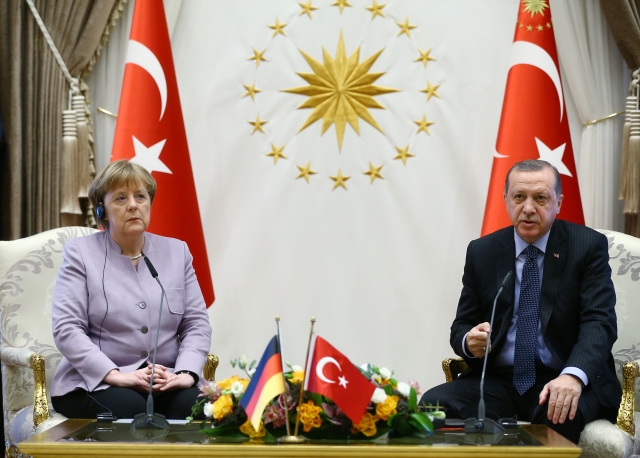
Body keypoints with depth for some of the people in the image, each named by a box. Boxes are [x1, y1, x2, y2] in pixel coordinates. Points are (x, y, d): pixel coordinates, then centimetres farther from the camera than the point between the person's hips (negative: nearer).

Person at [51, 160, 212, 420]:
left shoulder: (177, 252, 15)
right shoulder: (81, 253, 4)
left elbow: (197, 323, 9)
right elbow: (66, 328, -7)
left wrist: (186, 373, -11)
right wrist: (116, 376, -20)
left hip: (166, 382, 3)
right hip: (96, 383, -3)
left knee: (193, 404, -29)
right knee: (131, 408, -35)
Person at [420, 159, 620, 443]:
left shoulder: (588, 246, -1)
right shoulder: (481, 252, 7)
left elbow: (599, 321, -12)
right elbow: (461, 327, 10)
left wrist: (573, 376, -32)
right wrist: (469, 341, -17)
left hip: (563, 381, -3)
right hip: (497, 381, 3)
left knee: (561, 415, -37)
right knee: (434, 404, -24)